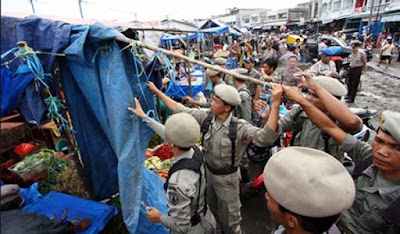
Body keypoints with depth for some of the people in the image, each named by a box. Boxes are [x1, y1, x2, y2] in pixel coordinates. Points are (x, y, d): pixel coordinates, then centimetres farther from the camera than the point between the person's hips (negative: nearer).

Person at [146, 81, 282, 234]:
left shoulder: (239, 127, -27)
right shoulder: (206, 117, -14)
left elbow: (265, 138, -42)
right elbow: (180, 110, -7)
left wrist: (275, 104, -50)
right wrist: (157, 92, -4)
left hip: (226, 178, -5)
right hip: (208, 171, 6)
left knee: (228, 217, 17)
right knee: (211, 208, 32)